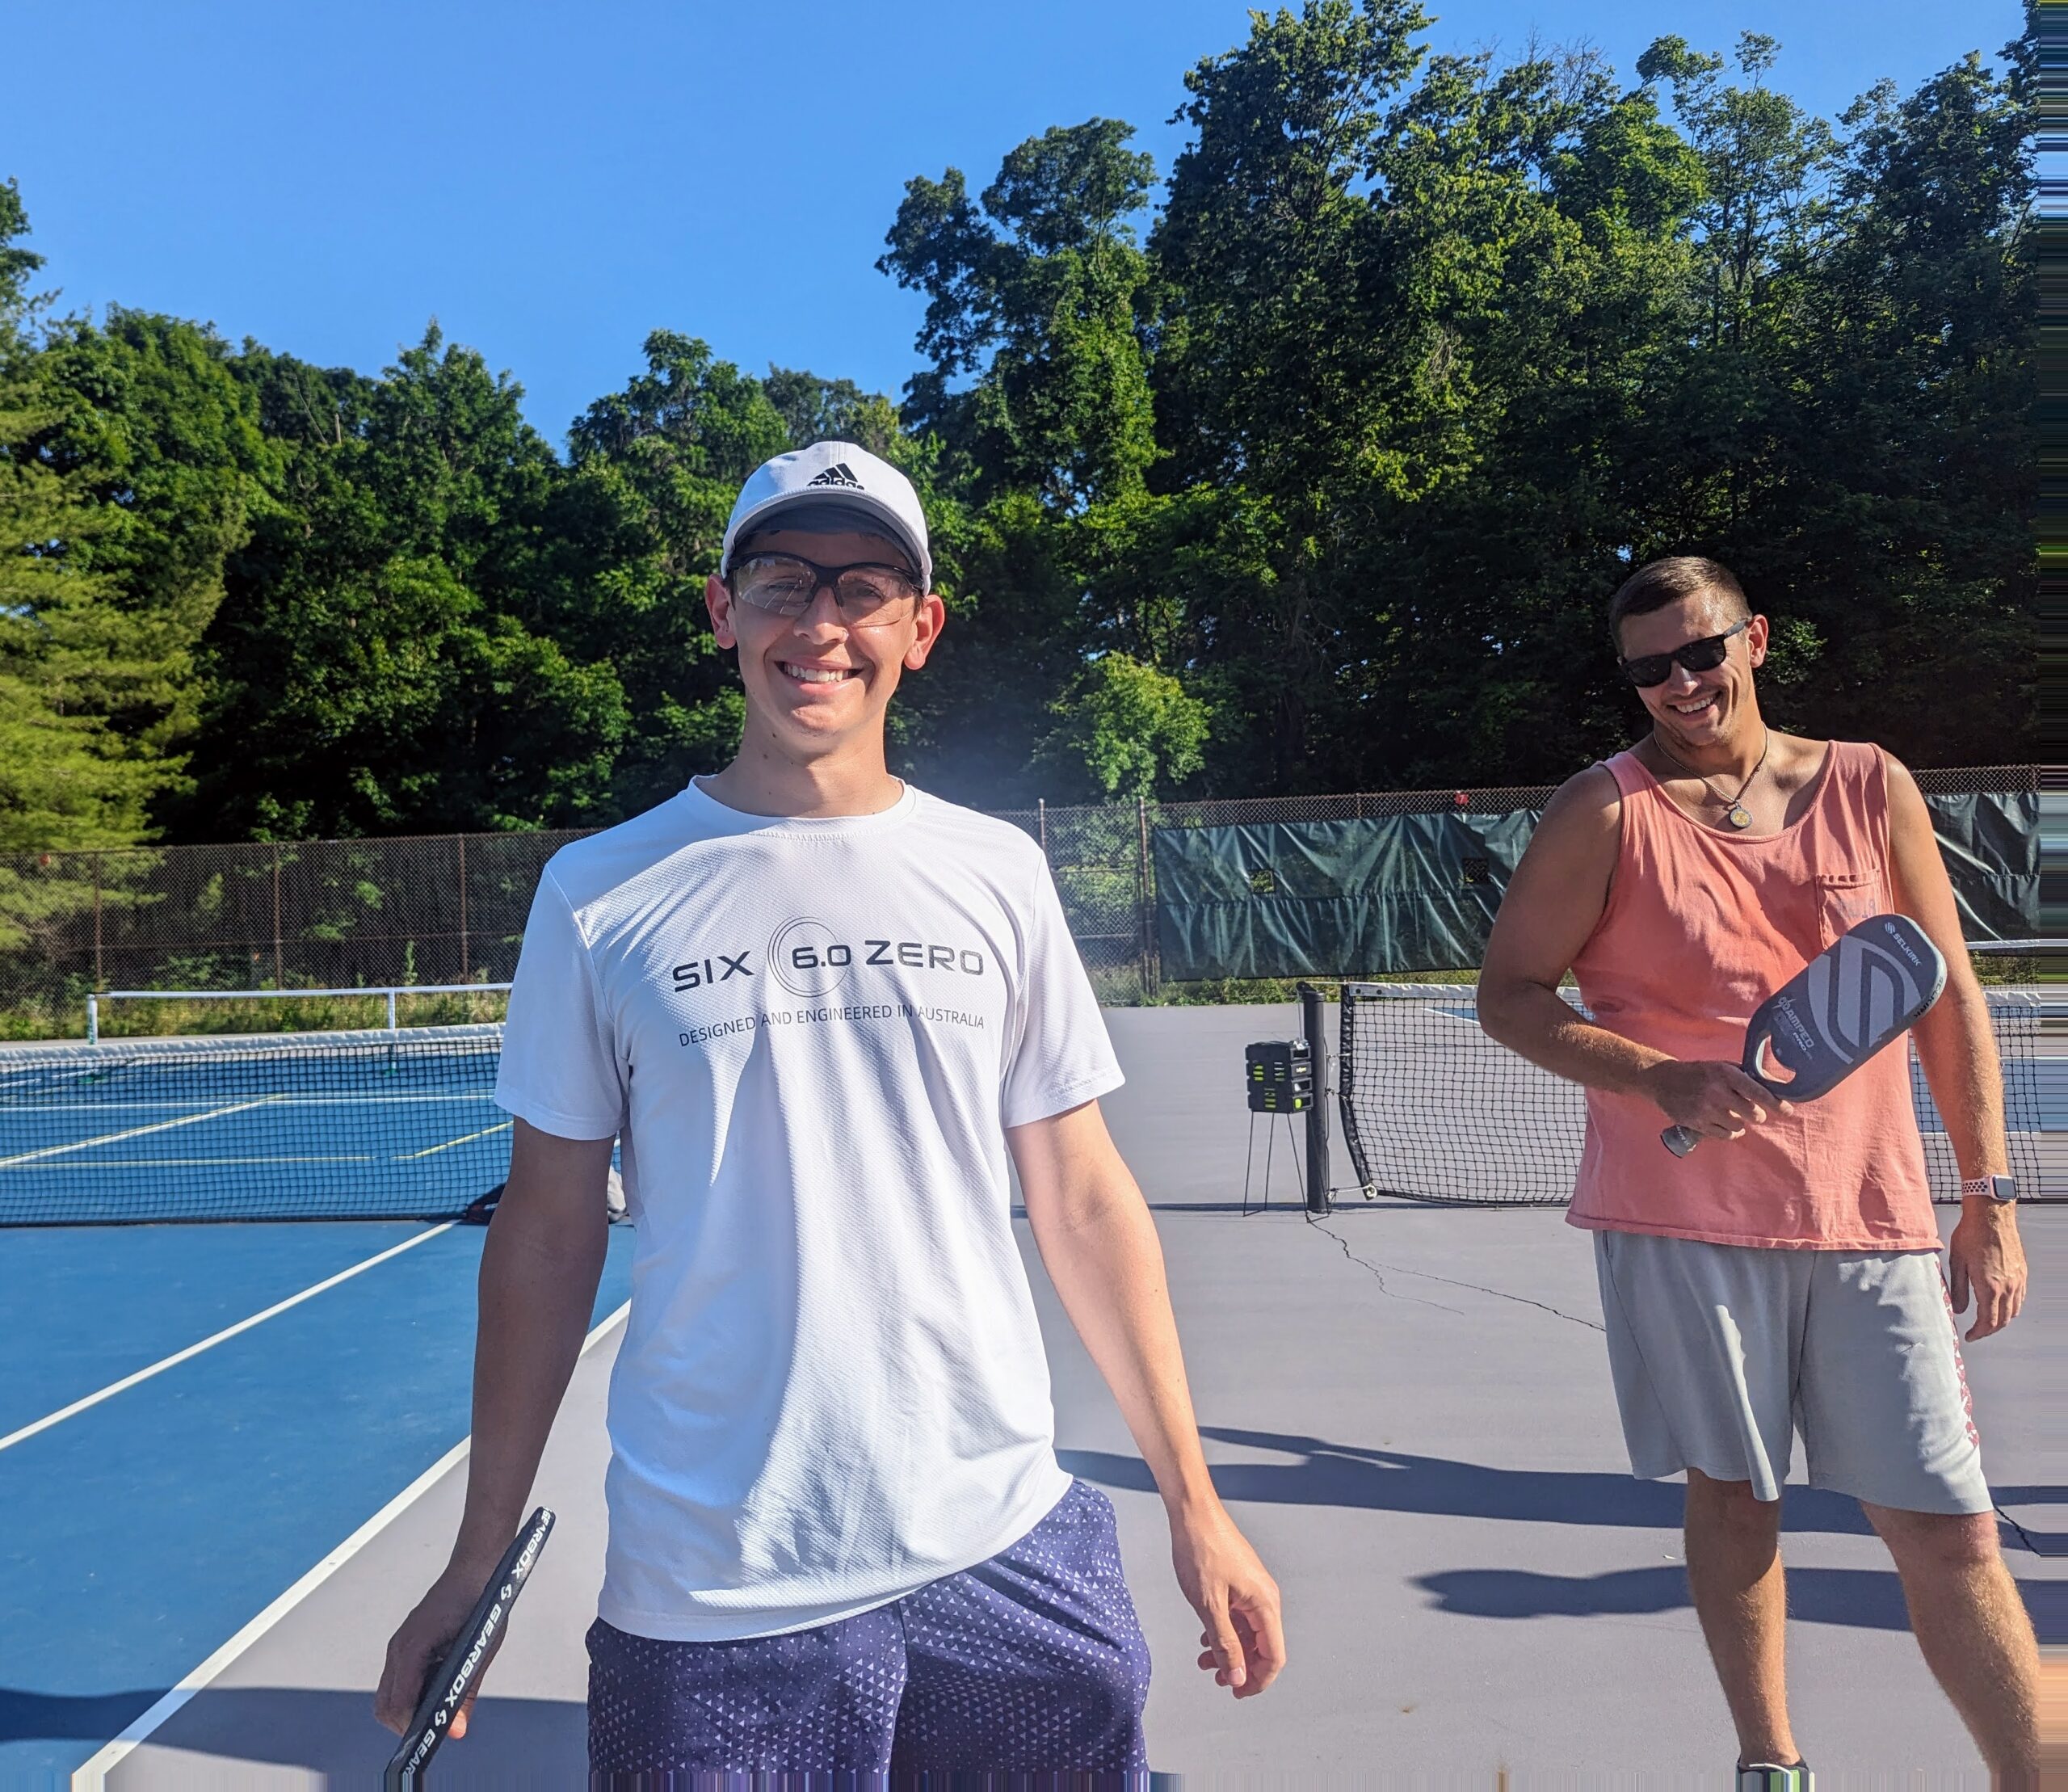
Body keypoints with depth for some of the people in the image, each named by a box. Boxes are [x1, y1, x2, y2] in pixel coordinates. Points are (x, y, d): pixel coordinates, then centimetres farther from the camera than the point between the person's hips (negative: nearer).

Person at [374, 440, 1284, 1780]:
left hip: (1007, 1554, 2)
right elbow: (550, 1232, 1)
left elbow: (1084, 1198, 3)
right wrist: (476, 1564, 2)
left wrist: (1194, 1503, 3)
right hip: (711, 1598, -1)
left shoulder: (997, 873, 0)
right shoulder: (600, 893, -4)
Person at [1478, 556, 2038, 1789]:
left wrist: (1991, 1197, 6)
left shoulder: (1871, 787, 5)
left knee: (1948, 1531, 3)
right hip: (1681, 1216, -1)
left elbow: (1950, 998, 9)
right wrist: (1660, 1079, -16)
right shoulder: (1607, 810, -3)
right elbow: (1509, 992, -2)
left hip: (1872, 1215, 2)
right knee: (1734, 1498, 11)